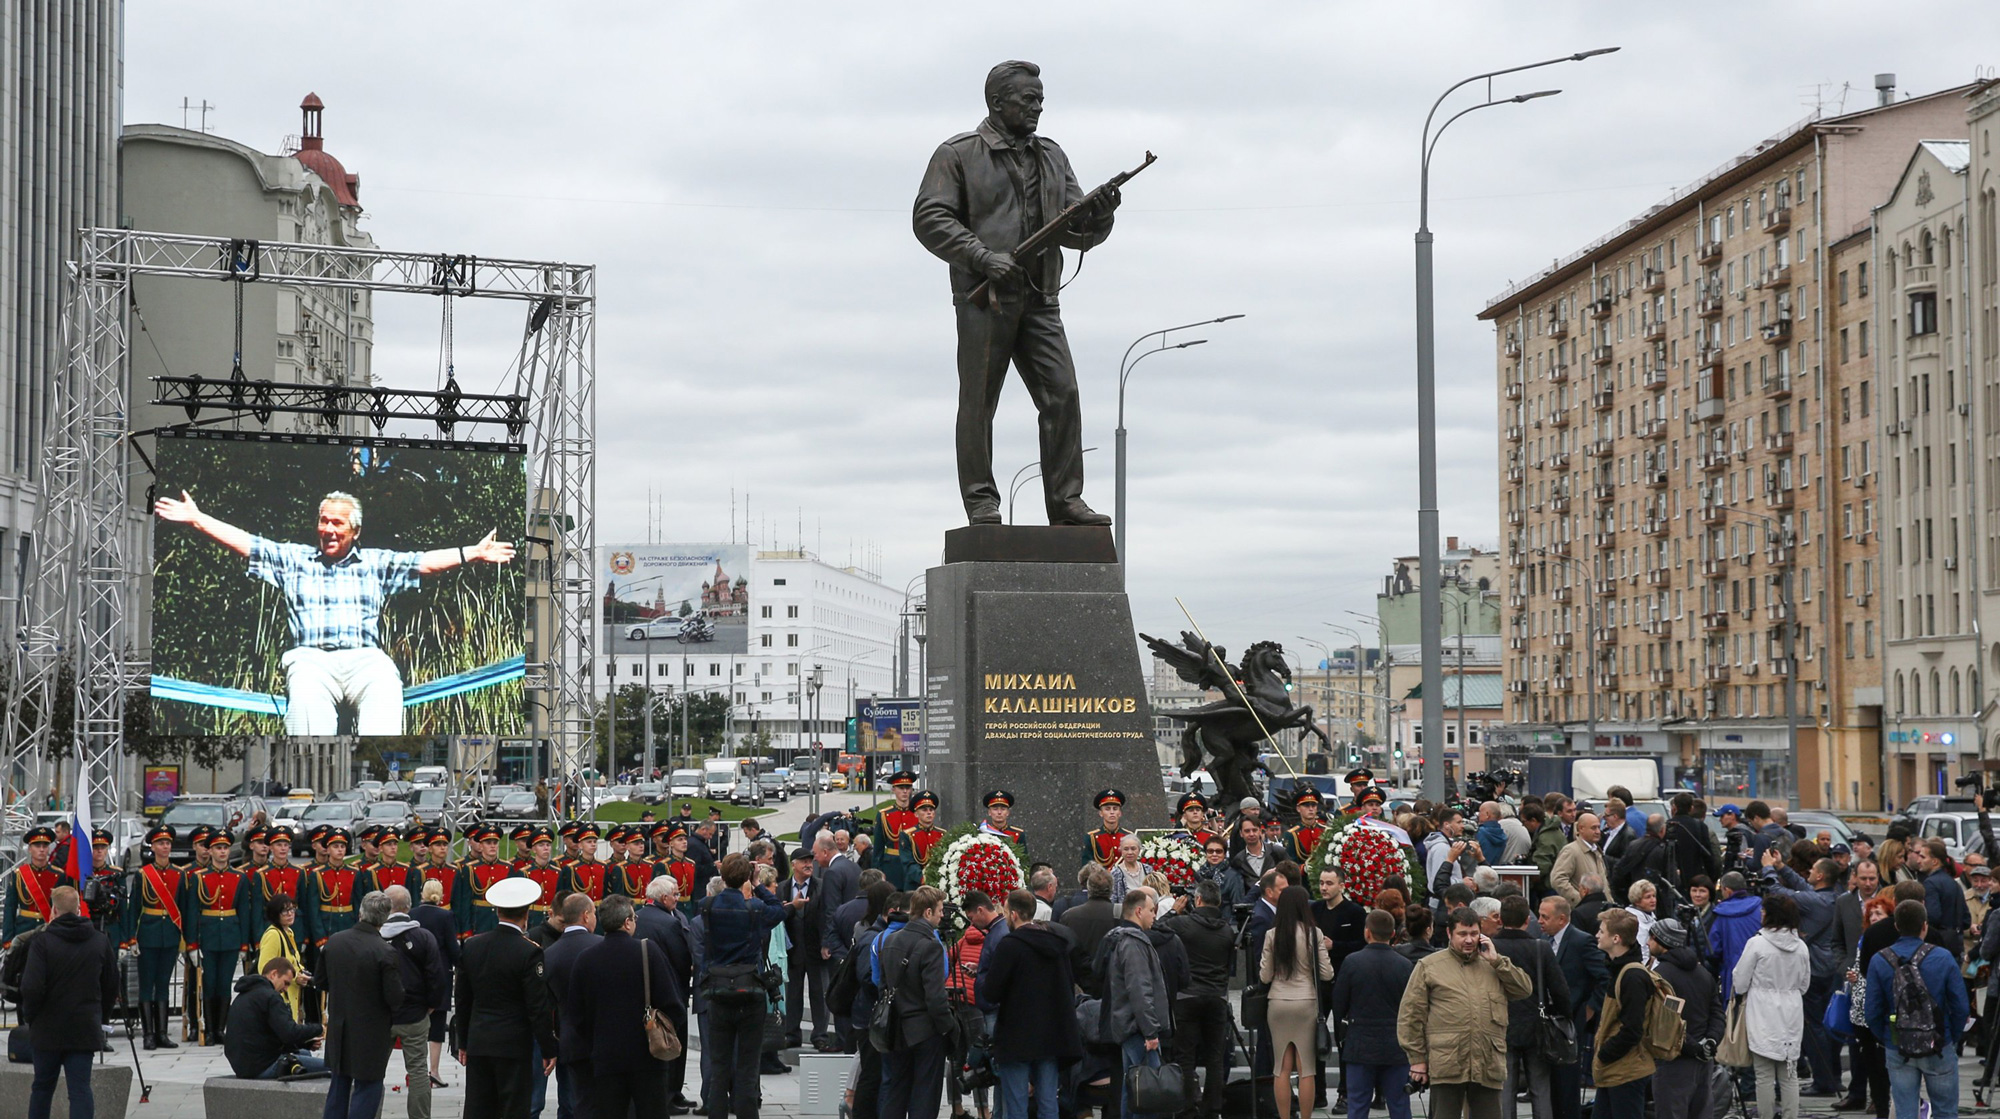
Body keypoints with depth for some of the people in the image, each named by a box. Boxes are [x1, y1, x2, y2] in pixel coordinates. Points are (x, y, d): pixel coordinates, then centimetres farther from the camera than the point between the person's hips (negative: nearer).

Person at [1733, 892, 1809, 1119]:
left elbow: (1740, 983, -7)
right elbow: (1804, 984, 14)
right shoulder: (1801, 947, 3)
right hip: (1791, 1016, 4)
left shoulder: (1757, 943, -12)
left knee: (1765, 1075, 1)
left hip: (1763, 1018, -4)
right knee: (1789, 1075, 9)